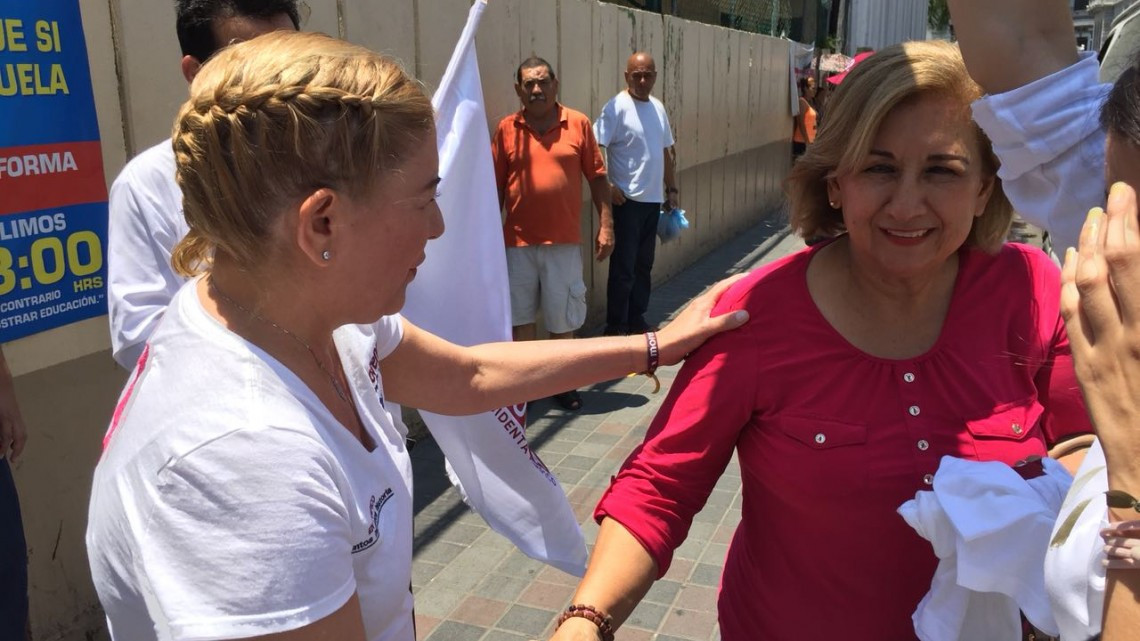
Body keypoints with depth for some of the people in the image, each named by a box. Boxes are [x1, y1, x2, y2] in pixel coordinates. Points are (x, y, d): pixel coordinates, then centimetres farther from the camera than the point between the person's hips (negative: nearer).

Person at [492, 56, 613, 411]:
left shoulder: (578, 123, 1)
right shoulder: (507, 128, 3)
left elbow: (597, 176, 3)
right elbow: (497, 185, 6)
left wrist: (605, 224, -2)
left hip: (564, 240, -1)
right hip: (518, 241, 1)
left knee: (563, 318, 8)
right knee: (520, 316, 10)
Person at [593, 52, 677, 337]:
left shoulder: (658, 107, 12)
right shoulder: (617, 107, -10)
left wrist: (672, 190, 17)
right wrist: (607, 187, -21)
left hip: (653, 199, 7)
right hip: (627, 200, -7)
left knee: (644, 265, 15)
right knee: (623, 269, -2)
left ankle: (636, 320, 27)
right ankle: (615, 328, 8)